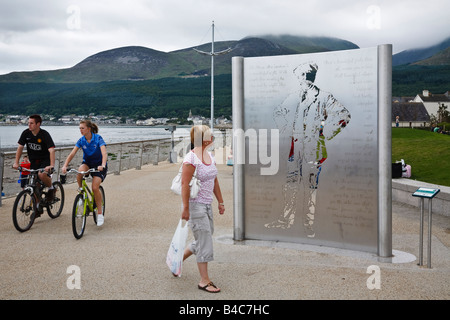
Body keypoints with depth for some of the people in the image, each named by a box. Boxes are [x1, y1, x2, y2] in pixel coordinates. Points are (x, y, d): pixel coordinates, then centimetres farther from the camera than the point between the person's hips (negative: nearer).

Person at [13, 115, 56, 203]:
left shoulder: (44, 134, -19)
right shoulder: (26, 133, -6)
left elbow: (51, 150, -28)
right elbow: (20, 147, -1)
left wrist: (52, 165, -41)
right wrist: (16, 163, -10)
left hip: (45, 160, -4)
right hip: (33, 161, 5)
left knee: (42, 174, -32)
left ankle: (51, 188, -3)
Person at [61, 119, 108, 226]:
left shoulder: (98, 138, -18)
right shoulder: (81, 140, -7)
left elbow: (104, 154, -30)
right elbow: (72, 154, -14)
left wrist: (102, 165, -48)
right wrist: (65, 166, -30)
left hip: (99, 165, -3)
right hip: (87, 163, 3)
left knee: (95, 187, -20)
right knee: (80, 171, -33)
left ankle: (100, 213, -5)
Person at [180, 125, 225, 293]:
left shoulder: (210, 156, 10)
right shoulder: (191, 159, -17)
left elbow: (214, 181, 15)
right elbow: (185, 184, -19)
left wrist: (220, 202, 16)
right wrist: (185, 208, -20)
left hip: (207, 204, 9)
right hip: (195, 204, -9)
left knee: (204, 239, 16)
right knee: (204, 240, -4)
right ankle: (204, 280, 7)